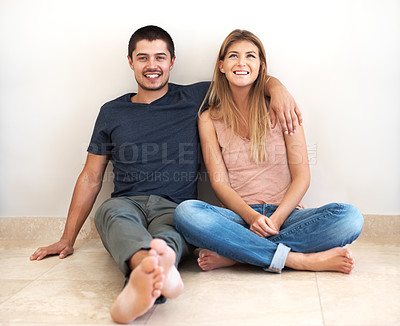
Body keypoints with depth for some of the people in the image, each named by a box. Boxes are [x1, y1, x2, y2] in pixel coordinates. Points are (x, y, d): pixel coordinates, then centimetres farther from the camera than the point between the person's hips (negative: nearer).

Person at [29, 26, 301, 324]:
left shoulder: (194, 98, 12)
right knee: (111, 213, -36)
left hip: (175, 207, 0)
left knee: (166, 236, -37)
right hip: (127, 204, 1)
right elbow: (91, 178, 18)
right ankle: (158, 268, -67)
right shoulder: (112, 112, 16)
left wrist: (276, 87, -7)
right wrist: (68, 239, 15)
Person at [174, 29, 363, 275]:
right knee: (186, 212, -31)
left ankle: (232, 256, -25)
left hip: (286, 215, 1)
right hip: (240, 216, 0)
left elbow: (302, 176, 2)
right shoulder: (209, 120, 9)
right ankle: (301, 259, -27)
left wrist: (276, 219, -13)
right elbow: (219, 182, 1)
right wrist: (252, 217, -17)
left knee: (349, 217, -27)